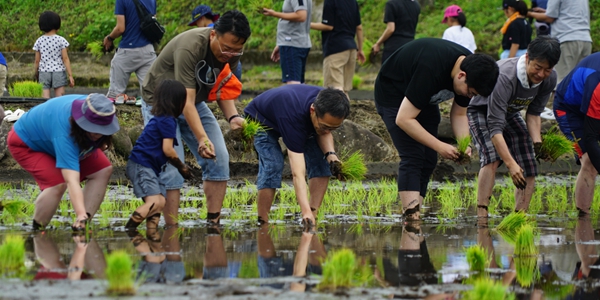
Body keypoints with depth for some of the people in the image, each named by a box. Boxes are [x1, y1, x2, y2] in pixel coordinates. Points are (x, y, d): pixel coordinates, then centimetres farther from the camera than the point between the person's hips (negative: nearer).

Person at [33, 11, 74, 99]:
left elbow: (37, 60, 4)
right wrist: (70, 75, -4)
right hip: (58, 72, -1)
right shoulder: (61, 40, -4)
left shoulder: (39, 41, 1)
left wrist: (36, 74, 17)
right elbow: (65, 59, -6)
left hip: (44, 72, 1)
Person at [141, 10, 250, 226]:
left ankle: (214, 223, -2)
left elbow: (222, 89, 0)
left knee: (219, 159, -5)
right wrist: (203, 139, -48)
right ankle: (171, 228, -15)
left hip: (196, 102, 7)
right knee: (171, 167, -18)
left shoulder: (232, 52, -13)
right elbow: (186, 101, -38)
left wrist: (232, 117, -20)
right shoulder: (189, 48, -35)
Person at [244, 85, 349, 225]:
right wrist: (306, 212, -58)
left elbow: (324, 133, -6)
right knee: (272, 165, -28)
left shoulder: (327, 105, -30)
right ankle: (263, 223, -19)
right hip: (261, 119, -7)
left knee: (320, 161, -11)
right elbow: (298, 174, -51)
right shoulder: (293, 119, -48)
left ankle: (314, 214, -10)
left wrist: (330, 154, -27)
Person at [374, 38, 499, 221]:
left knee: (428, 160, -2)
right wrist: (440, 146, -36)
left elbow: (459, 114, 0)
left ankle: (413, 215, 1)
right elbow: (403, 119, -35)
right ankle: (411, 215, -29)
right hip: (392, 94, -8)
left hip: (424, 98, 8)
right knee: (412, 157, -21)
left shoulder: (472, 71, -16)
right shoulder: (430, 70, -40)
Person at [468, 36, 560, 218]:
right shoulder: (505, 77, -41)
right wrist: (511, 164, -47)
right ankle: (481, 214, -31)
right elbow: (495, 127, -41)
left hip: (510, 113, 7)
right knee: (492, 157, -30)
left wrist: (537, 142, -26)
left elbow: (534, 112, -7)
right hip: (481, 111, -7)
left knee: (529, 169, -4)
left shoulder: (549, 79, -20)